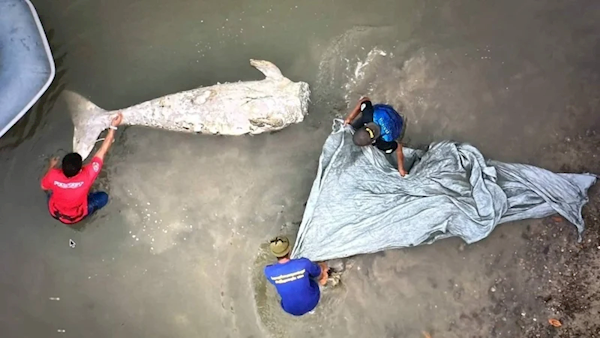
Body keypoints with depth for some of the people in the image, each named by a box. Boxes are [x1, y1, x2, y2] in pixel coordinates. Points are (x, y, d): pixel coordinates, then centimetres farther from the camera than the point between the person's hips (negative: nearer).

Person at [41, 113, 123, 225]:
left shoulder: (53, 175, -33)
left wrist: (51, 166, 5)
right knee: (103, 196, 12)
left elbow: (44, 187, -7)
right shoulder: (87, 176, -39)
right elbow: (102, 151, -32)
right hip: (75, 218, -2)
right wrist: (113, 127, -27)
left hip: (54, 213, 2)